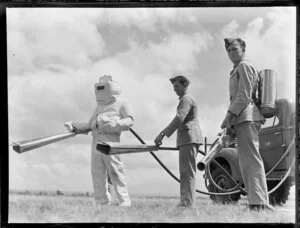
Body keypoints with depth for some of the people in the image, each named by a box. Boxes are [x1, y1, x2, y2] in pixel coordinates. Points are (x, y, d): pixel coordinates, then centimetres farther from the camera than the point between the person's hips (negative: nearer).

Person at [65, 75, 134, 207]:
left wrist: (115, 124, -18)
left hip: (110, 141, -7)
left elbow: (130, 120, -2)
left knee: (115, 172, -13)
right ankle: (102, 203, 5)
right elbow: (90, 125, 28)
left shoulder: (121, 104, 10)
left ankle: (124, 202, -13)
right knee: (97, 172, 2)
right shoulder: (99, 107, 30)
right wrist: (75, 126, 13)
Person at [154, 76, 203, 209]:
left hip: (188, 138, -11)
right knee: (186, 173, 10)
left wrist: (162, 134, -24)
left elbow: (179, 119, -20)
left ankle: (188, 204, -18)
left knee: (187, 173, -15)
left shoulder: (186, 99, -7)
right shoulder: (186, 99, 26)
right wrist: (164, 133, 22)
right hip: (188, 139, 11)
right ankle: (185, 203, 11)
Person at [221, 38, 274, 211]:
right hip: (244, 120, 11)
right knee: (246, 162, 8)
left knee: (251, 160, -16)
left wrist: (229, 115, -17)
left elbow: (244, 95, -14)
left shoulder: (244, 66, -3)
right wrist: (231, 123, 21)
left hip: (246, 117, -11)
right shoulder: (237, 70, 28)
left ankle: (259, 202, -22)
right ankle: (257, 202, 8)